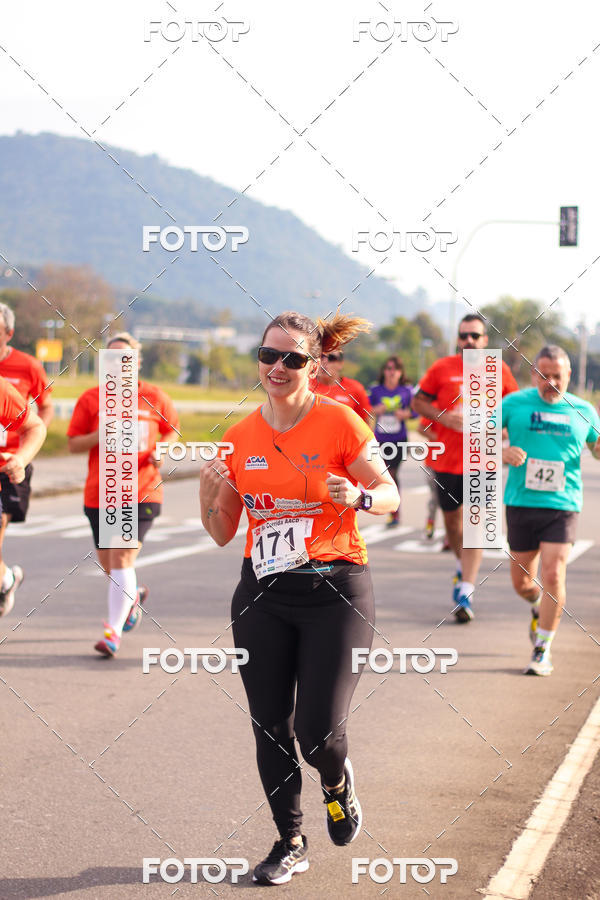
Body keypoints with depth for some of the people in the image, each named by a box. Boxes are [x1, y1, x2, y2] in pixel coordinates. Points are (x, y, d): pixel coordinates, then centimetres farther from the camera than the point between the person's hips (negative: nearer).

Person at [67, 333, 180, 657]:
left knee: (122, 555, -16)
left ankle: (113, 631, -15)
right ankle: (132, 597, 46)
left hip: (142, 491, -3)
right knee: (108, 563, 12)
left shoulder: (154, 397, 2)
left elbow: (172, 430, 17)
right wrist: (100, 435, -15)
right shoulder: (91, 398, 3)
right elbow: (73, 444, 4)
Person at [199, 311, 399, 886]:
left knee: (318, 733, -8)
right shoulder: (241, 436, 4)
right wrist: (208, 496, -10)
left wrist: (356, 497, -20)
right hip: (262, 594, 4)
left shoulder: (339, 421, -8)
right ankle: (290, 843, 26)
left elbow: (390, 495, 1)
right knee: (270, 729, 6)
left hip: (335, 591, -4)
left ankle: (338, 780, 30)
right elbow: (223, 533, 10)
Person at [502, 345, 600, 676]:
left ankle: (543, 649, 0)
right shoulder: (514, 404, 0)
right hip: (521, 503, 1)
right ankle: (539, 608, 45)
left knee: (553, 574, -13)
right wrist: (501, 452, -19)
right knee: (522, 582, 8)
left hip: (562, 504, -1)